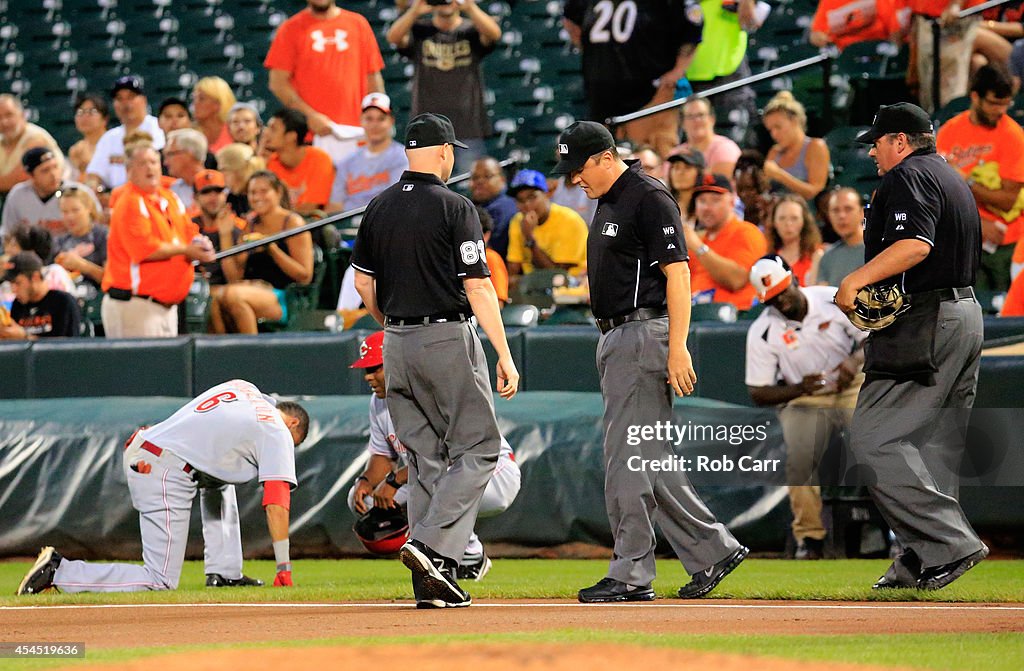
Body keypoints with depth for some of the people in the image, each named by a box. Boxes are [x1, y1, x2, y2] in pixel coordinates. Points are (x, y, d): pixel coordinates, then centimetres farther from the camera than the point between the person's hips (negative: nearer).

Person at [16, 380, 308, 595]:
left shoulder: (242, 387, 21)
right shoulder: (279, 433, 1)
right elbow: (276, 504, -4)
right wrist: (283, 567, -3)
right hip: (167, 474, -9)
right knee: (161, 582, -7)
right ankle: (61, 571, -11)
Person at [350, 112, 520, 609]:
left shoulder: (378, 208, 8)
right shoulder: (453, 208, -10)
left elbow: (363, 284, 12)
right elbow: (478, 287, -13)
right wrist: (505, 355, -12)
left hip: (397, 344, 6)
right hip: (448, 339, -6)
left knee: (426, 457, 9)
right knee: (477, 447, 2)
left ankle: (434, 579, 5)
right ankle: (429, 543, -16)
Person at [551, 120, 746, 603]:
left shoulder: (650, 199, -13)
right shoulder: (607, 202, 17)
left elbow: (677, 273, -18)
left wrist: (677, 348, -24)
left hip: (644, 336, -10)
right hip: (615, 340, 10)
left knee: (627, 455, -9)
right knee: (649, 458, 10)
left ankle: (630, 573, -6)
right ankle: (713, 550, 15)